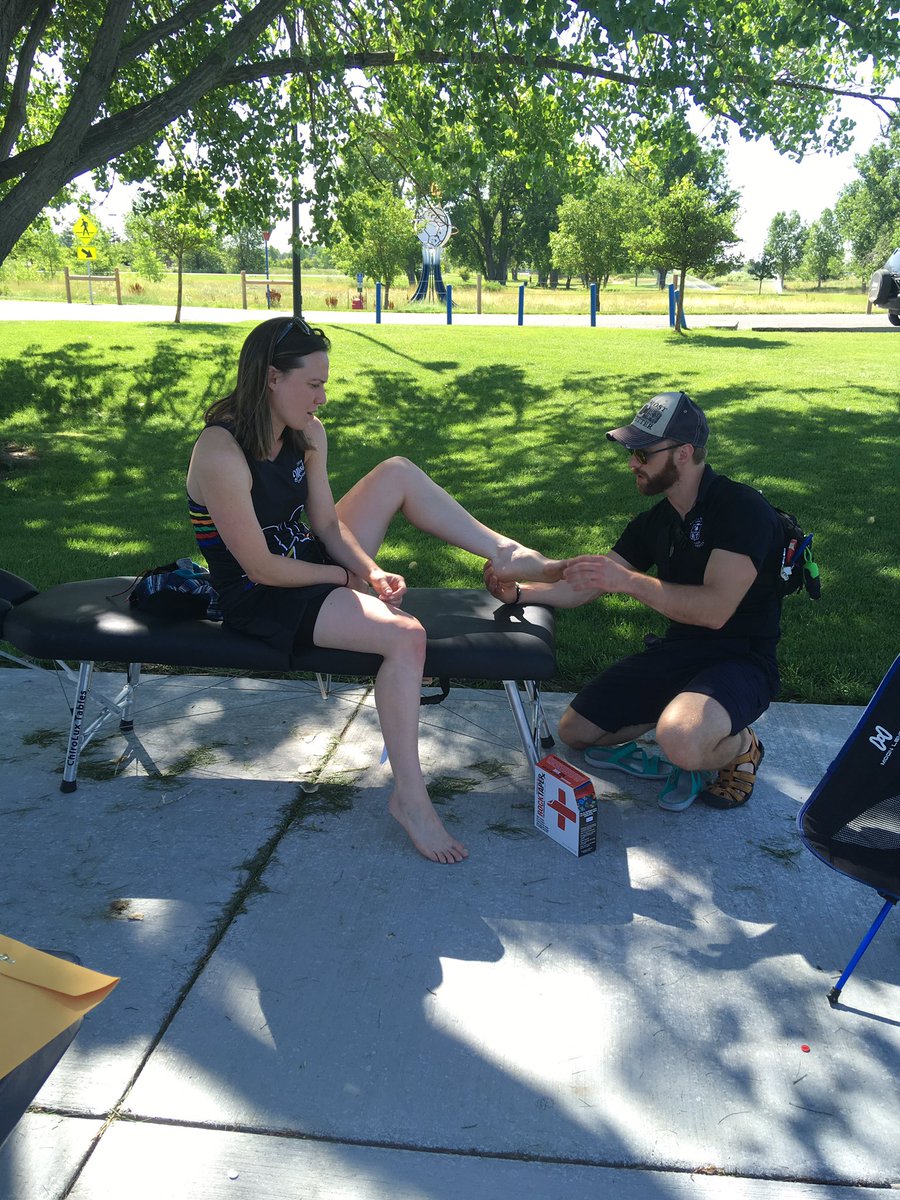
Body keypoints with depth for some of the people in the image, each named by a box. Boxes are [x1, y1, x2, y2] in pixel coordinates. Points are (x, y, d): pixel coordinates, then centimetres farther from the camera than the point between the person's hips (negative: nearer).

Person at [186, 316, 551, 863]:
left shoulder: (307, 433, -2)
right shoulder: (222, 454, -27)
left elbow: (327, 524, 1)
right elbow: (262, 568, -24)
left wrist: (370, 570, -17)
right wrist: (343, 576, -11)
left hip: (310, 563, 8)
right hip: (264, 599, -8)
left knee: (398, 472, -1)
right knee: (405, 636, -28)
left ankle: (507, 553, -1)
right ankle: (410, 797, -16)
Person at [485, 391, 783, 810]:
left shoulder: (742, 509, -18)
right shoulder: (655, 522, 7)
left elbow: (715, 609, -29)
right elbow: (583, 586, 8)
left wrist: (626, 580, -32)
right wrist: (518, 591, -8)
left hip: (740, 660, -7)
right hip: (676, 650, 7)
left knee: (682, 741, -37)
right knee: (575, 732, 5)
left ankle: (741, 747, -1)